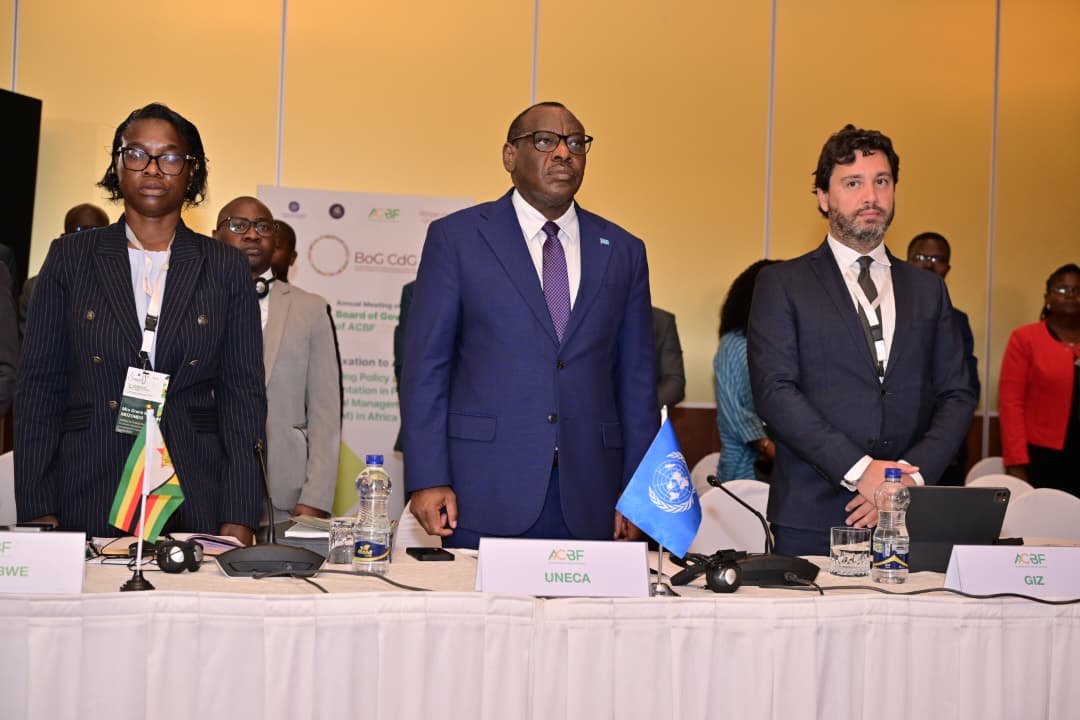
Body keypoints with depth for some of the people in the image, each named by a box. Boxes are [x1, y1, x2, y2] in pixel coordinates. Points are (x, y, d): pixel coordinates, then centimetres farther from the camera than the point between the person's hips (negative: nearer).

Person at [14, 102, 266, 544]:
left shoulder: (225, 267, 6)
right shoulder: (71, 257, 7)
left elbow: (243, 394, 4)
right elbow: (39, 386, 5)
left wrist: (238, 520, -5)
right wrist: (39, 512, -3)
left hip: (195, 502, 0)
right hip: (87, 499, 0)